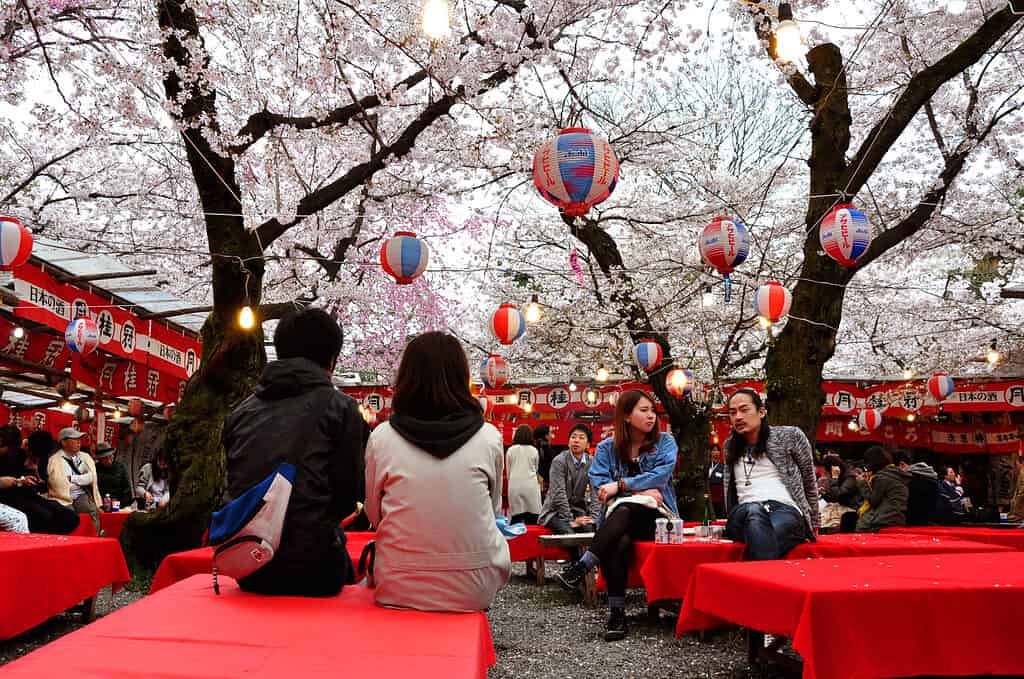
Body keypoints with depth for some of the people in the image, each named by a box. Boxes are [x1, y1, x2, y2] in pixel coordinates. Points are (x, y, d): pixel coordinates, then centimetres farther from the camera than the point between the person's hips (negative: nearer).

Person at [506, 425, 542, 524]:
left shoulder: (511, 450, 2)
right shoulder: (534, 450, 4)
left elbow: (508, 470, 9)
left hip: (515, 486, 0)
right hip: (531, 485, 0)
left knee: (516, 518, 1)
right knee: (532, 518, 2)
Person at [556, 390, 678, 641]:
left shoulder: (665, 442, 9)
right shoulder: (607, 448, 11)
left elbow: (661, 475, -7)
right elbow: (599, 482, -2)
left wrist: (621, 486, -14)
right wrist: (640, 491, -14)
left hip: (656, 517, -1)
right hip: (618, 519, 1)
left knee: (624, 511, -37)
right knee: (620, 543, -36)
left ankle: (582, 566, -39)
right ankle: (616, 612, -32)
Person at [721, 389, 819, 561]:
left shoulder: (789, 436, 11)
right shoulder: (730, 445, 24)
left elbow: (809, 480, 19)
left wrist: (814, 523, 23)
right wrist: (732, 520, 19)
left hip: (787, 510, -2)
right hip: (743, 515, 2)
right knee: (754, 511, -40)